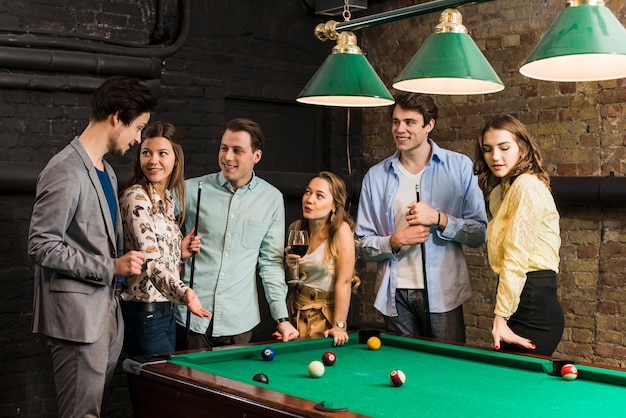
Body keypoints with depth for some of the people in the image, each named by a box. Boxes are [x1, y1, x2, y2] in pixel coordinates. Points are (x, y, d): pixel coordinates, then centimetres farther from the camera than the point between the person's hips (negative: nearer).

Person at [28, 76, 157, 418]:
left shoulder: (107, 171, 14)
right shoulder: (65, 172, -15)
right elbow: (41, 248, -17)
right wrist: (111, 267, -17)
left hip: (106, 309, 9)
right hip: (76, 315, -9)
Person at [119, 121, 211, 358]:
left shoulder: (169, 200, 11)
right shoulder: (136, 198, -14)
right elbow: (150, 261, -25)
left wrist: (180, 252, 2)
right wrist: (184, 292, -39)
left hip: (167, 312, 8)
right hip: (144, 314, -8)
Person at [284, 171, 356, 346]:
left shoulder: (341, 230, -19)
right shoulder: (295, 228, -1)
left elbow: (344, 281, -19)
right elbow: (290, 279, 10)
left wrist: (339, 325, -20)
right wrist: (290, 265, -12)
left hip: (325, 313, -5)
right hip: (296, 309, 5)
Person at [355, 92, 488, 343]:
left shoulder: (459, 167, 1)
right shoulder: (376, 176, 5)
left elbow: (480, 233, -1)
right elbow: (364, 245, 7)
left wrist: (439, 219, -15)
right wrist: (395, 241, -12)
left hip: (443, 294, -1)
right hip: (395, 296, 2)